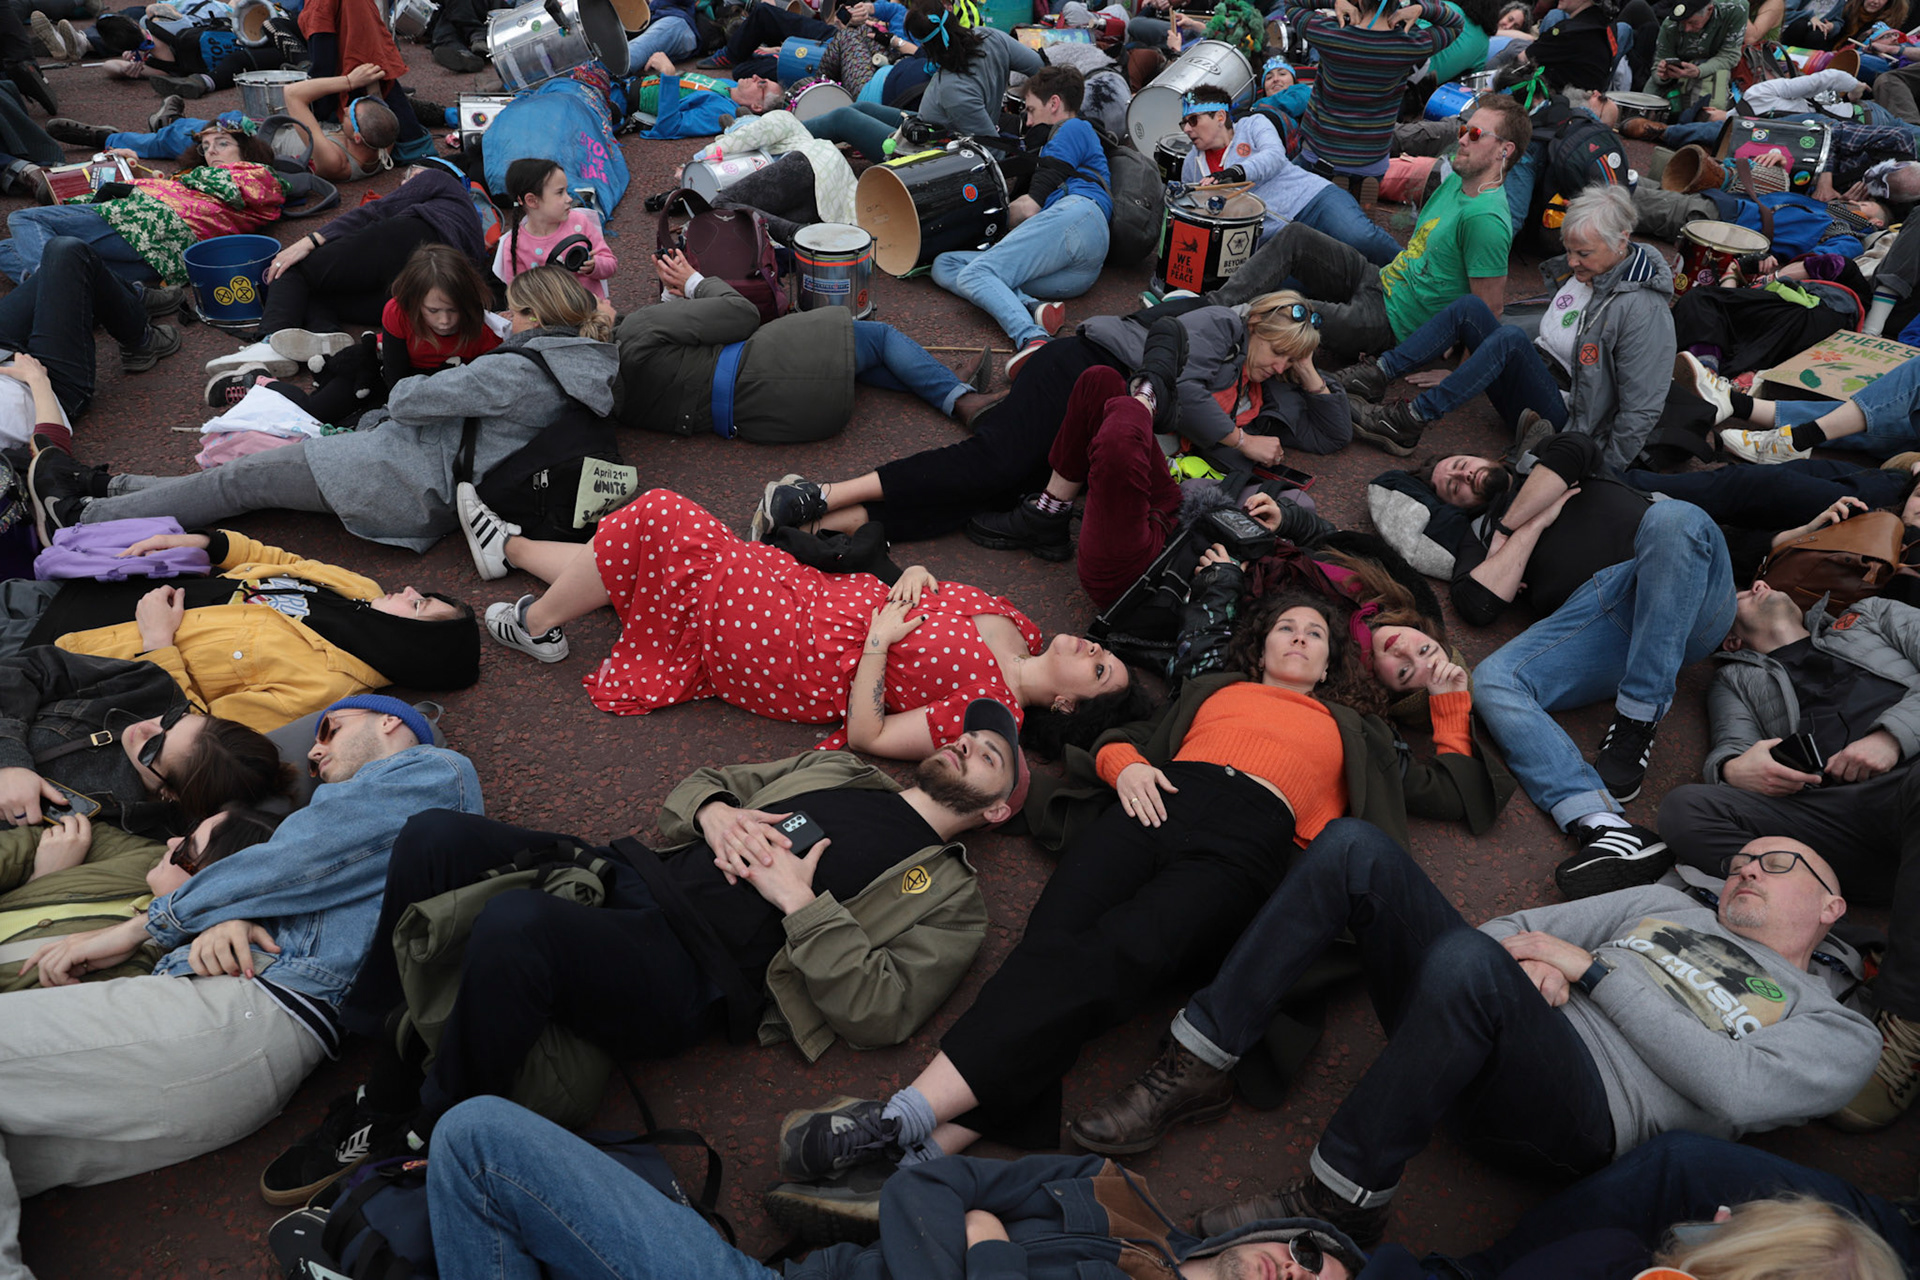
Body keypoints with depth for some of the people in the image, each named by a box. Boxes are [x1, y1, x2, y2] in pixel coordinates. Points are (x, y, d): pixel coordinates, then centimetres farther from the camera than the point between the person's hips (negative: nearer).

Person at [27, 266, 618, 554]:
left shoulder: (518, 370, -24)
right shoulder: (586, 361, 5)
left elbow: (410, 401, -17)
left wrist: (406, 386, 7)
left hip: (402, 483, -9)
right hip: (435, 495, 9)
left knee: (242, 480, 3)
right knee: (249, 474, 15)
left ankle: (81, 518, 16)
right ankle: (107, 487, 25)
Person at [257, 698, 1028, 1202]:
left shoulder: (949, 899, 7)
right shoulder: (838, 770, 25)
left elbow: (879, 1011, -7)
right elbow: (703, 782, 27)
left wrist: (800, 903, -11)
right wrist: (712, 810, 4)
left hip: (687, 970, -7)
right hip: (631, 873, 7)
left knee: (515, 923, -34)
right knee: (434, 836, -15)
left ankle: (425, 1153, -10)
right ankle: (386, 1095, -3)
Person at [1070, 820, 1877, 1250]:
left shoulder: (1841, 1036, 16)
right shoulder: (1670, 908, 31)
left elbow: (1735, 1088, -6)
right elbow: (1516, 925, 21)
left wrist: (1591, 967, -6)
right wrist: (1530, 965, -4)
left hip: (1576, 1117, -5)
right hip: (1491, 1032, 6)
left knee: (1468, 963, -41)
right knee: (1356, 847, -17)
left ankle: (1339, 1205, -24)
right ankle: (1200, 1066, -17)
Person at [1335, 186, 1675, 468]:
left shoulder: (1645, 310, -16)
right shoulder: (1576, 272, 8)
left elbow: (1642, 411, -16)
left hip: (1563, 420, -8)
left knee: (1510, 338, -33)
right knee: (1468, 306, -10)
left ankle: (1410, 422, -31)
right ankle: (1376, 375, -16)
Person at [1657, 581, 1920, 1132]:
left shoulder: (1873, 616, 32)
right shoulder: (1736, 681, 33)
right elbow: (1730, 749, 13)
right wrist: (1734, 767, -12)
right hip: (1830, 813, 2)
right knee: (1684, 807, -23)